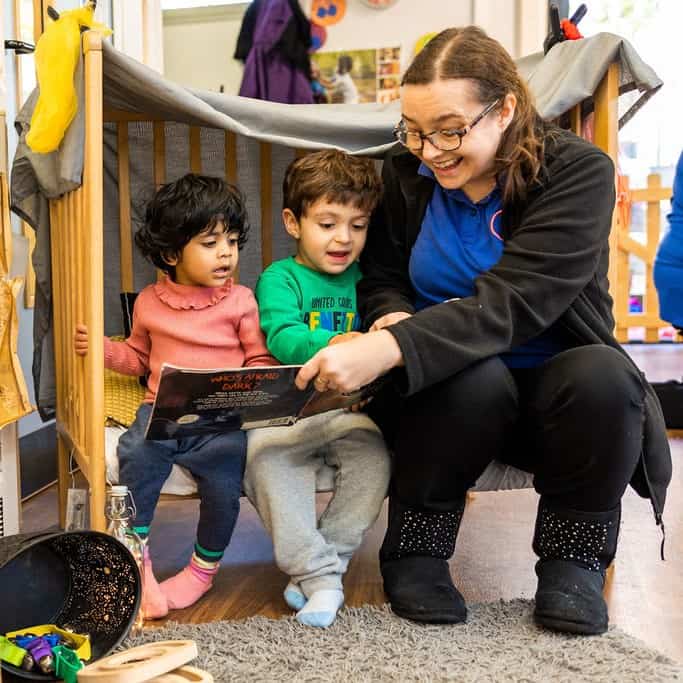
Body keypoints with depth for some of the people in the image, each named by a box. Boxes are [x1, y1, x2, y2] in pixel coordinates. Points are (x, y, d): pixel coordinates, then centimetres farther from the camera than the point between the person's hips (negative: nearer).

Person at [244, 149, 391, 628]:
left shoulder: (365, 279, 14)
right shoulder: (280, 278, 2)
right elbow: (281, 338, -17)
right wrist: (331, 344, -38)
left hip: (349, 409, 2)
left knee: (373, 452, -28)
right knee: (264, 453, -31)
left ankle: (322, 564, -14)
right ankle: (319, 573, -22)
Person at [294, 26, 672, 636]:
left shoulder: (578, 172, -13)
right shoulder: (406, 175, 0)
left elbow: (515, 300, -26)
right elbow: (381, 276, 9)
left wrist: (391, 348, -38)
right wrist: (393, 317, -17)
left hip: (554, 397, -1)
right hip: (454, 396, 2)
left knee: (602, 375, -34)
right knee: (476, 375, -33)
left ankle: (573, 555, -9)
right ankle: (415, 549, -9)